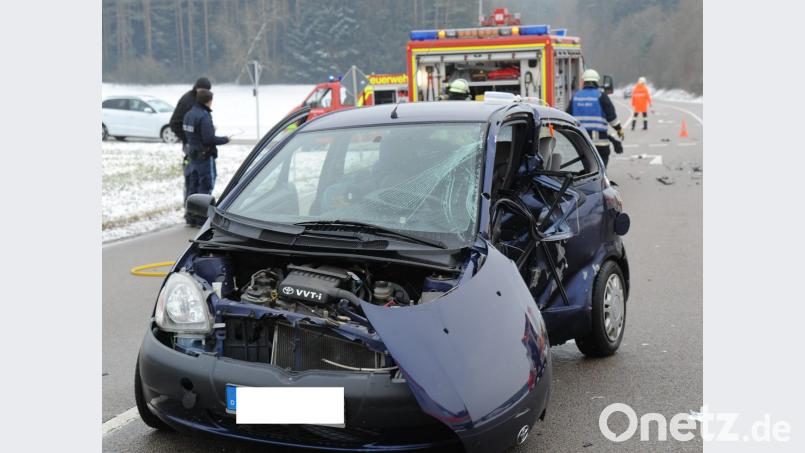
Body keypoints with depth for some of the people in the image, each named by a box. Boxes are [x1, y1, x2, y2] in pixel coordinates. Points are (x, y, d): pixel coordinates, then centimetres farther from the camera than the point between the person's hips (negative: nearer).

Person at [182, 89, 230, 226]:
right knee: (205, 185, -1)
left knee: (192, 185, 14)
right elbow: (209, 139, -23)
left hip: (192, 155, 9)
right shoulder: (204, 117, -20)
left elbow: (187, 133, 12)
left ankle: (191, 217, 20)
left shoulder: (189, 114, 8)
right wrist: (225, 139, -8)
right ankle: (202, 217, 2)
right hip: (205, 156, -9)